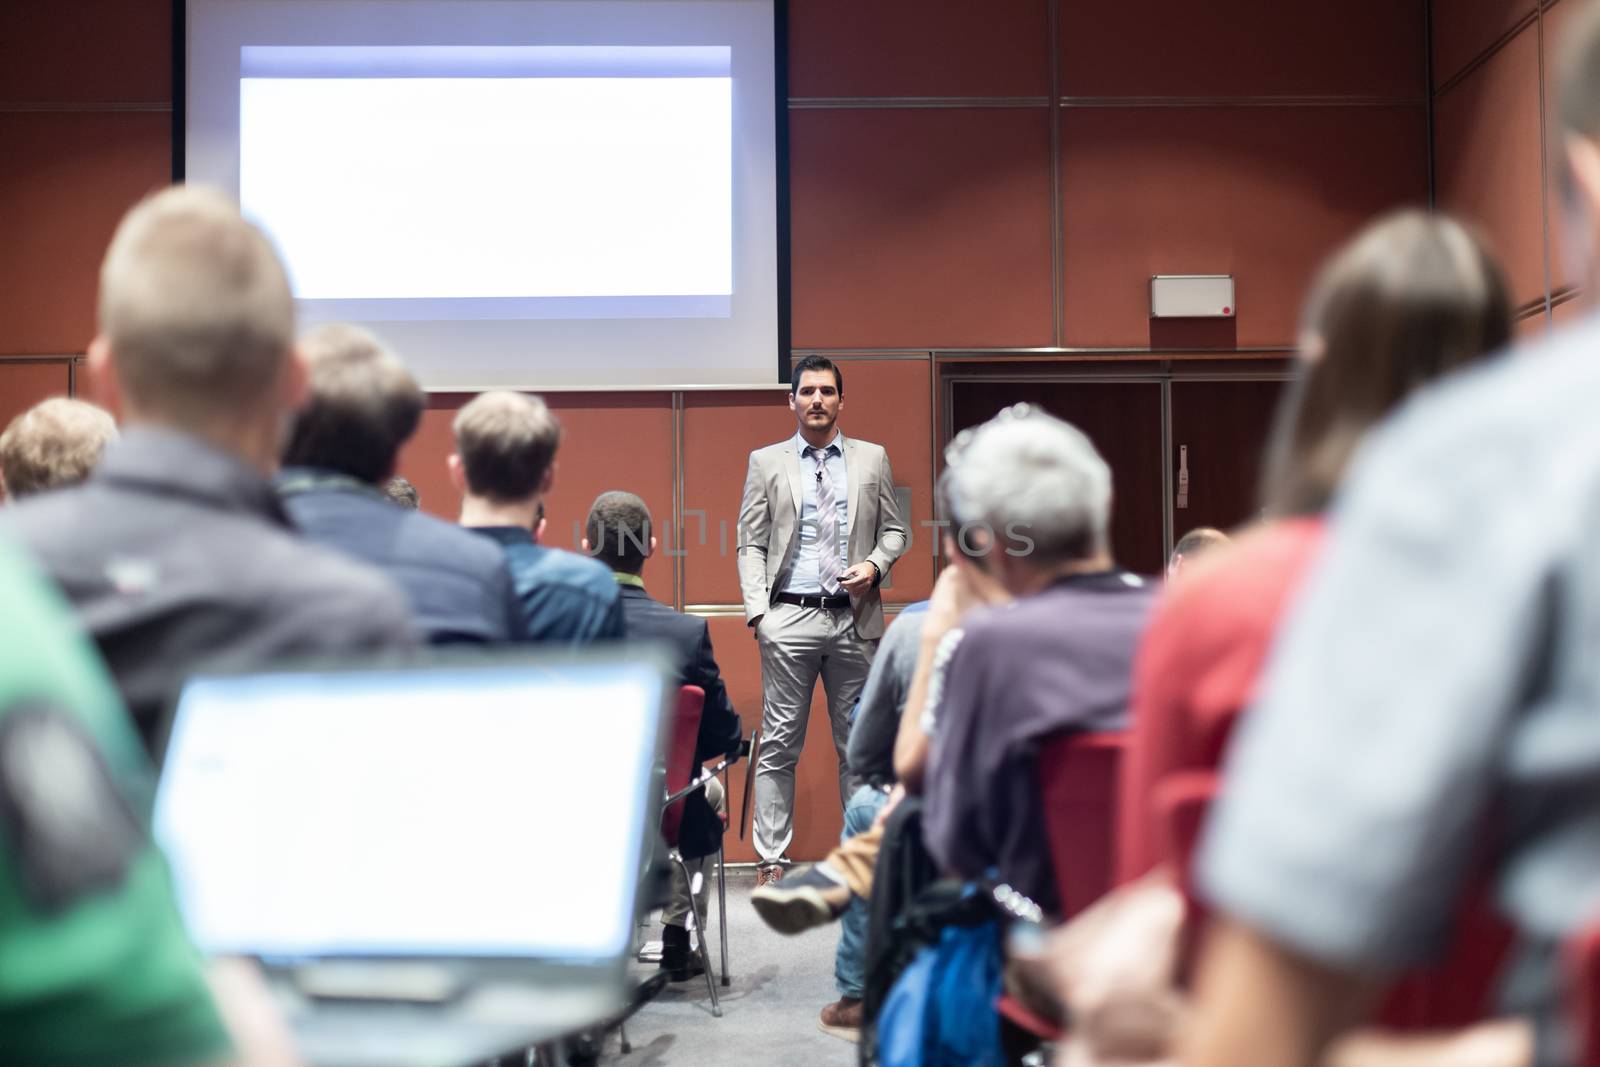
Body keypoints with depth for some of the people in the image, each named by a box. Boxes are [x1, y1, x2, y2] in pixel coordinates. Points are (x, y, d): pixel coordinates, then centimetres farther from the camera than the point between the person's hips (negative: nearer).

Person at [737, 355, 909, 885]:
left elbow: (894, 529, 14)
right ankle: (770, 860, 7)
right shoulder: (766, 462, 7)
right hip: (790, 620, -1)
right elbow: (751, 544, 4)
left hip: (856, 619, 2)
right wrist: (758, 612, -6)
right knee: (779, 746, 1)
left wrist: (875, 565, -7)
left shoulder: (872, 459, 10)